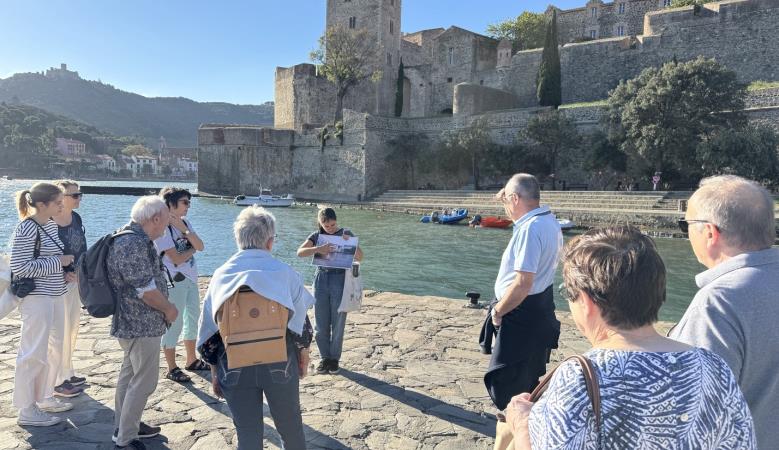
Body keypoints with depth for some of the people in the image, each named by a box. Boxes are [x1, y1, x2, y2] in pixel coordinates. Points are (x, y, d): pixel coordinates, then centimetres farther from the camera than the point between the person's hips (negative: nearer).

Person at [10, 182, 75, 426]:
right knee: (34, 353, 0)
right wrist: (59, 262, -17)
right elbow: (20, 268, -21)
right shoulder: (26, 229, -17)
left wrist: (64, 270, 8)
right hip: (36, 297, -9)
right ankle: (27, 411, 13)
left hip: (54, 295, 9)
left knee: (54, 349, 18)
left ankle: (45, 398, 34)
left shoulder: (51, 225, 9)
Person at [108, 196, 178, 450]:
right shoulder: (134, 244, -25)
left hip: (132, 322, 11)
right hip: (142, 325, -11)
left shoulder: (134, 238, 9)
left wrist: (164, 307, 13)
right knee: (144, 381, 0)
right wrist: (169, 310, -9)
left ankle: (125, 425, 36)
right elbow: (146, 289, -24)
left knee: (130, 374, 21)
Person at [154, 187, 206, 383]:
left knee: (193, 318, 17)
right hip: (175, 281, -8)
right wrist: (192, 249, -2)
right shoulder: (163, 228, -14)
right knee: (174, 323, -2)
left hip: (191, 279, 8)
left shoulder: (185, 223, 8)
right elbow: (176, 259, -18)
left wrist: (185, 230, -12)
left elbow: (200, 246, -2)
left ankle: (192, 360, 33)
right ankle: (172, 369, 11)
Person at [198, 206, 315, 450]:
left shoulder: (221, 275, 0)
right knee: (290, 425, 19)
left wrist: (215, 371, 14)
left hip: (235, 366, 1)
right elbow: (301, 322, 1)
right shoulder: (285, 273, -5)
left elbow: (208, 332, 4)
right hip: (280, 363, -1)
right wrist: (303, 356, 17)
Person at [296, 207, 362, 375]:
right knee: (321, 323, 5)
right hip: (321, 279, 2)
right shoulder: (316, 236, 5)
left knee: (338, 323, 2)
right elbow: (300, 252, -9)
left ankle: (335, 358, 16)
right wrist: (318, 249, -26)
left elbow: (359, 257, -3)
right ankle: (325, 357, 20)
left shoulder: (346, 233, 1)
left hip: (340, 279, -2)